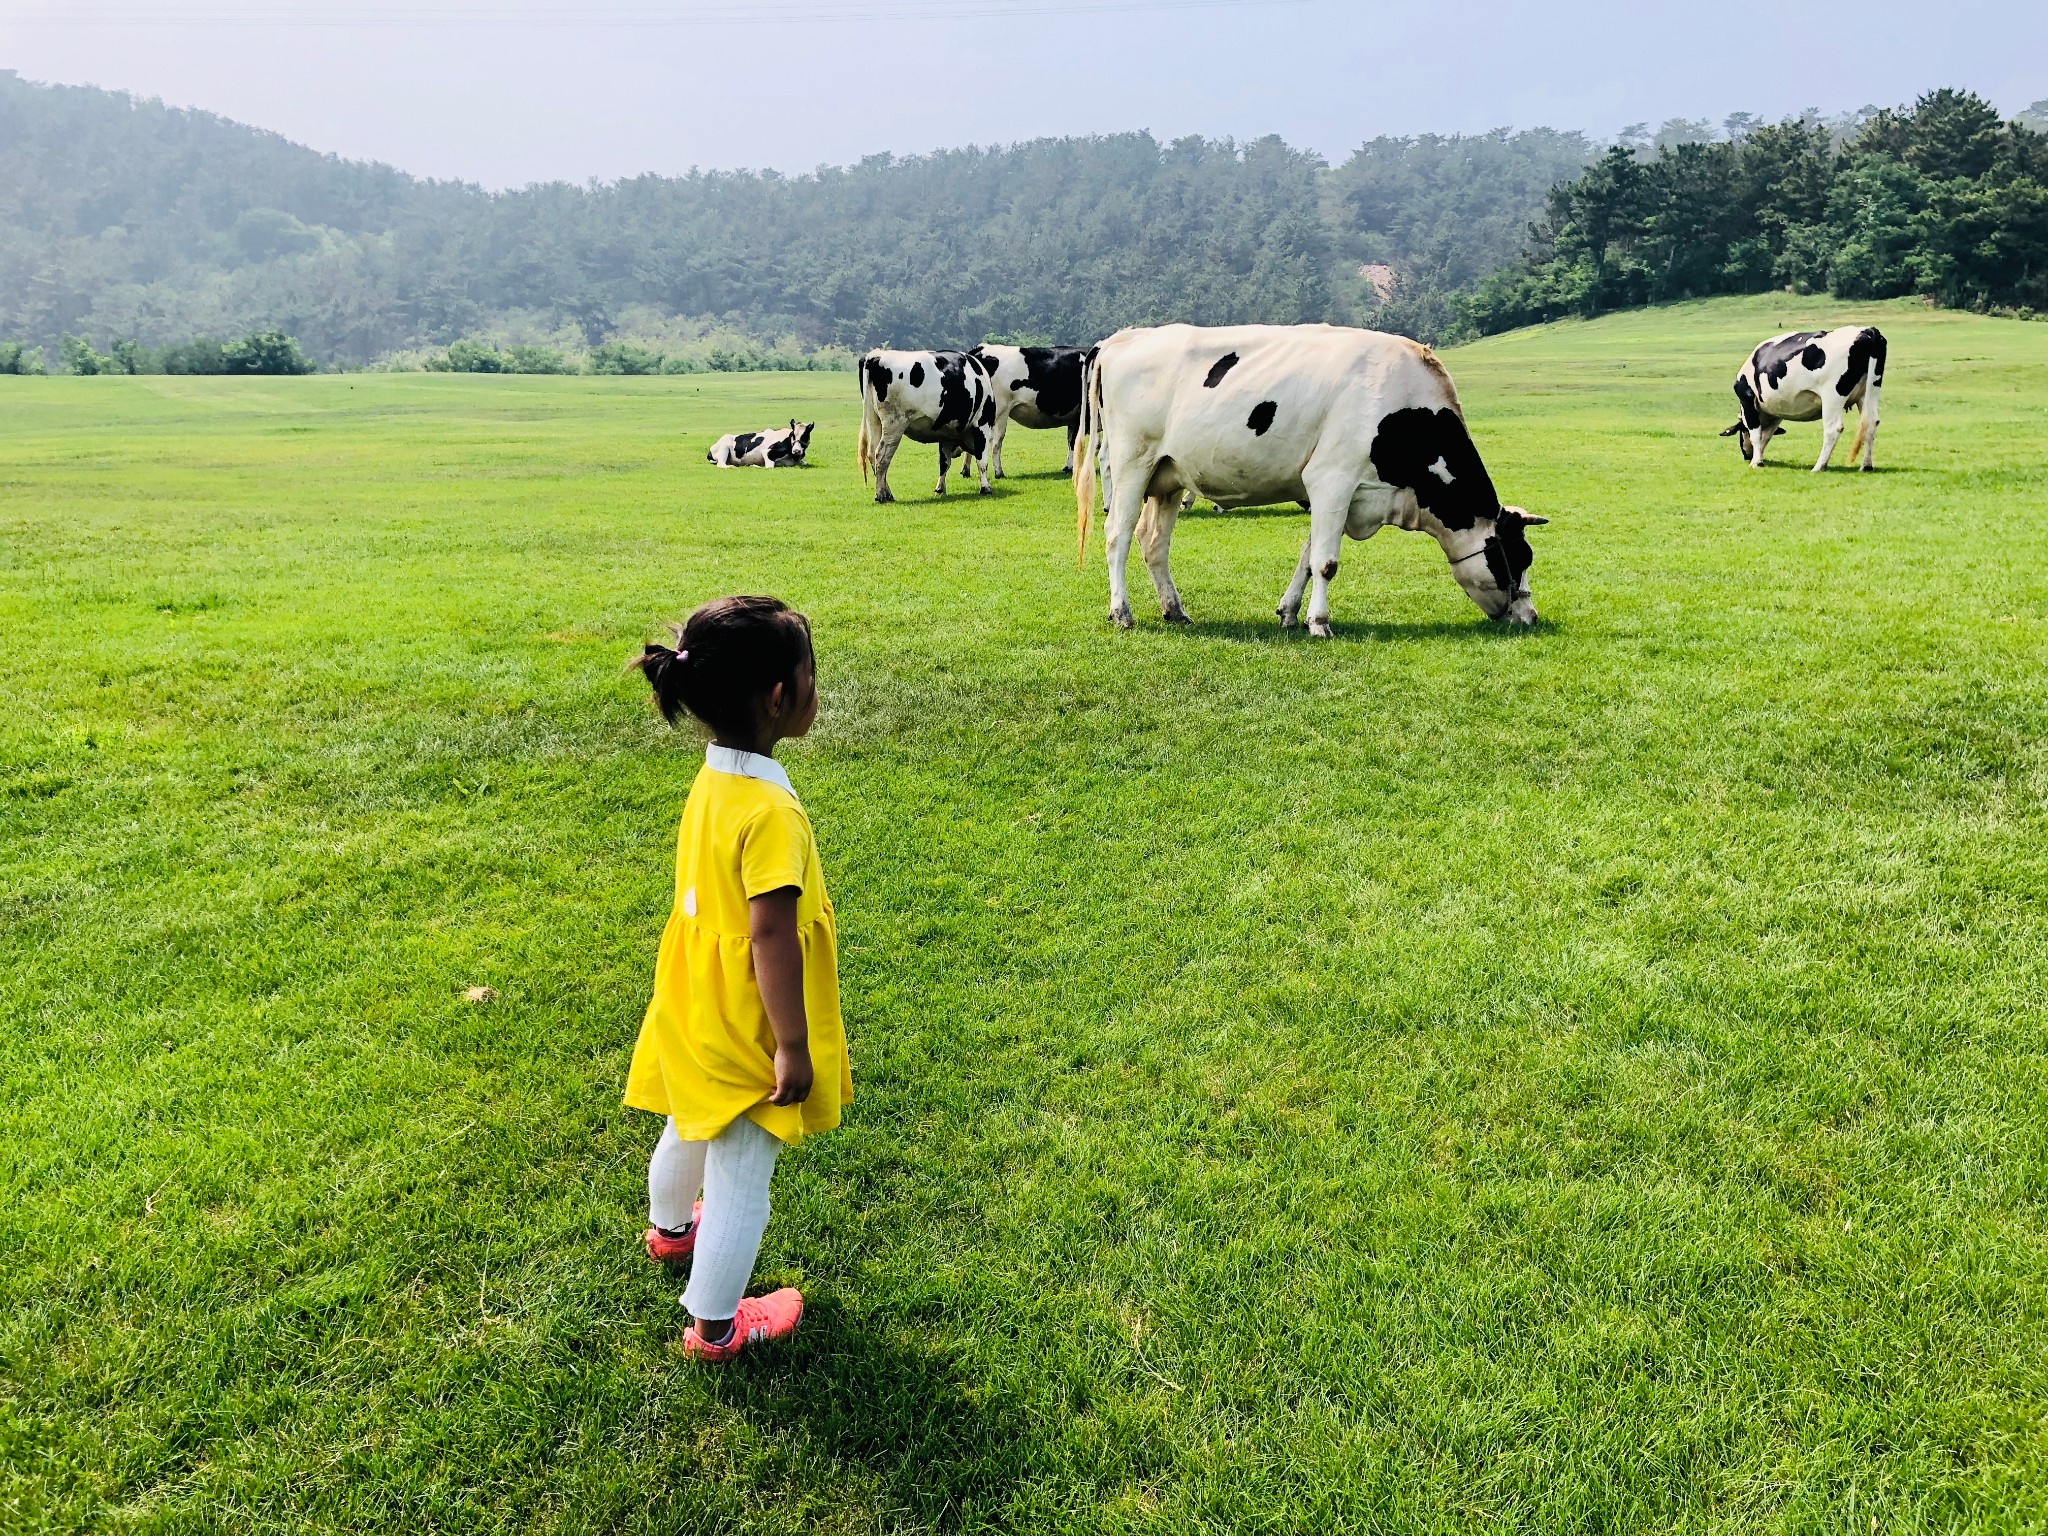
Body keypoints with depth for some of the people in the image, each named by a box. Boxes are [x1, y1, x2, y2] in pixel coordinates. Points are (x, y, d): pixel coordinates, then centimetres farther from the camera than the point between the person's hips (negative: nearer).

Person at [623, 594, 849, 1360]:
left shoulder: (712, 779, -4)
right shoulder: (770, 810, -31)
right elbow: (771, 936, -31)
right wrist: (793, 1046, -22)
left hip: (697, 1011, 9)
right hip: (745, 1035, -9)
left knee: (692, 1127, 33)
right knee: (740, 1177, 10)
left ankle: (669, 1226, 60)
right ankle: (715, 1325, 28)